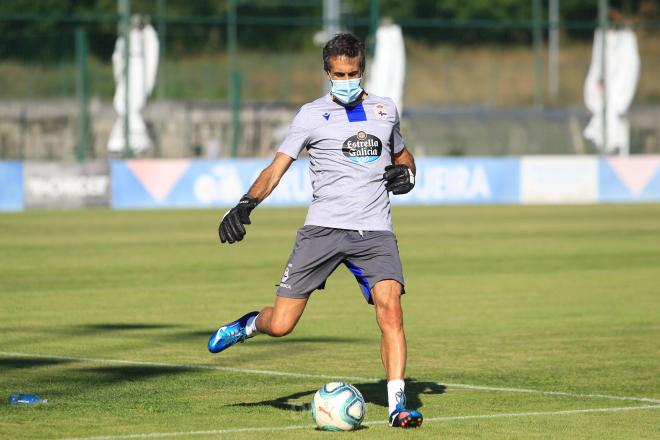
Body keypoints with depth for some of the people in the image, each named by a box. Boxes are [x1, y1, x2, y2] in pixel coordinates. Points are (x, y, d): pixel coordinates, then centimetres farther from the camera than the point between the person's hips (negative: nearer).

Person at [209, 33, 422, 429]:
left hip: (374, 232, 2)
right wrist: (247, 204, -16)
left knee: (390, 306, -23)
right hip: (323, 228, -1)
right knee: (280, 326, -5)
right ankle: (250, 324, 32)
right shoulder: (313, 115, 3)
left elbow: (402, 155, 29)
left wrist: (404, 173, 5)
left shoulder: (386, 110, 12)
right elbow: (278, 166, 0)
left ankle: (398, 406, -21)